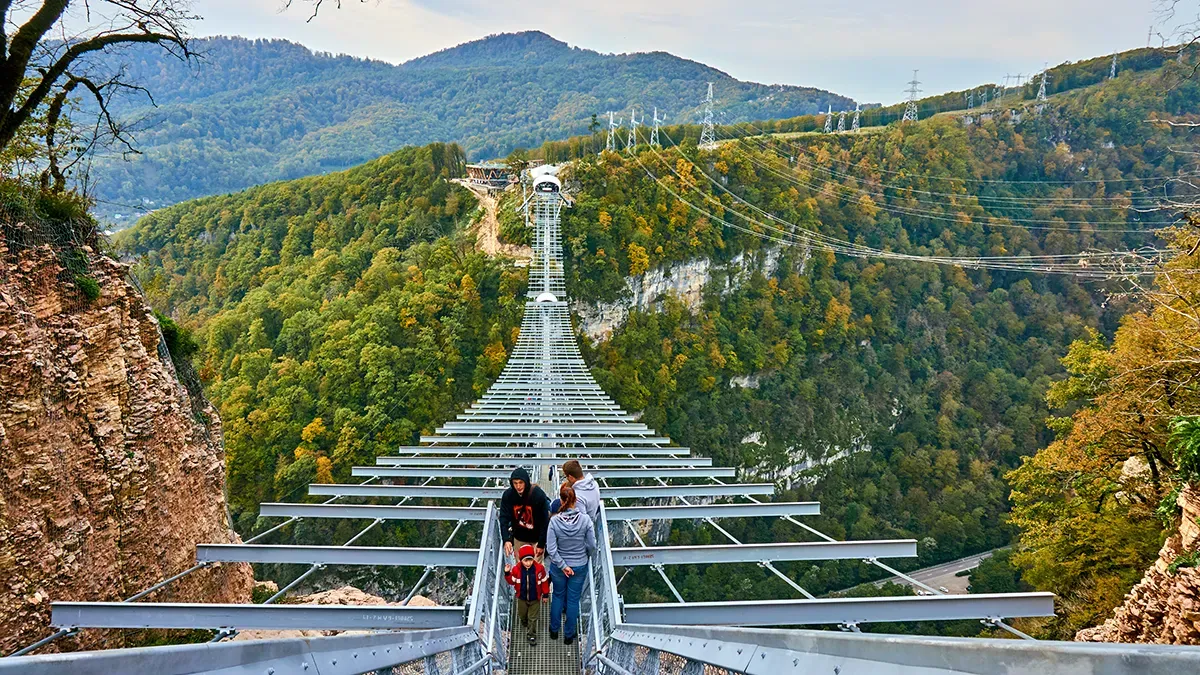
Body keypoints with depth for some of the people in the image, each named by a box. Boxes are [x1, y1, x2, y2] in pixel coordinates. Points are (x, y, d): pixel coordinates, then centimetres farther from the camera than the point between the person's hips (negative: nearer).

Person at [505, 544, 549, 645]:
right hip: (522, 598, 2)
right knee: (522, 615, 23)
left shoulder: (539, 568, -20)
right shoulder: (516, 569, -17)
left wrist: (545, 594, 0)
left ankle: (532, 635, 25)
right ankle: (525, 624, 56)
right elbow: (512, 582, -4)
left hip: (535, 599, -2)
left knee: (533, 618, 7)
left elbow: (544, 581, -7)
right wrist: (508, 574, -21)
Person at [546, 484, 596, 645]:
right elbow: (592, 545, -11)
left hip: (558, 566, 0)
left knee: (558, 596, 23)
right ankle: (569, 635, 28)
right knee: (573, 599, 15)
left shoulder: (554, 521, -20)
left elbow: (551, 549, -20)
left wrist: (563, 566, -10)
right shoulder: (585, 519, -20)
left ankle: (554, 630, 37)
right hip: (579, 566, 0)